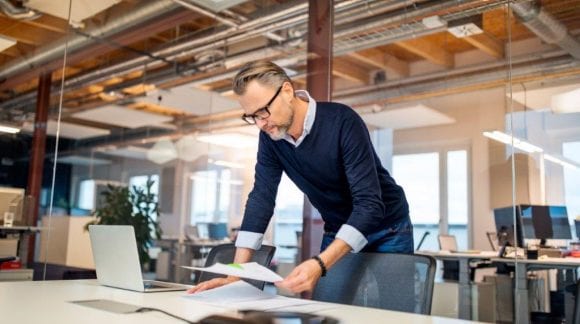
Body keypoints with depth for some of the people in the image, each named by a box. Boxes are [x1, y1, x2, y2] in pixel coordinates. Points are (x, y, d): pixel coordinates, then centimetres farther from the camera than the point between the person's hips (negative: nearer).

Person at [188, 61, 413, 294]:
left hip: (386, 230, -4)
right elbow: (261, 198, -11)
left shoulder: (342, 121, -29)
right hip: (337, 234, 5)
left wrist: (320, 265, -45)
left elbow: (370, 204, -33)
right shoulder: (270, 136, -11)